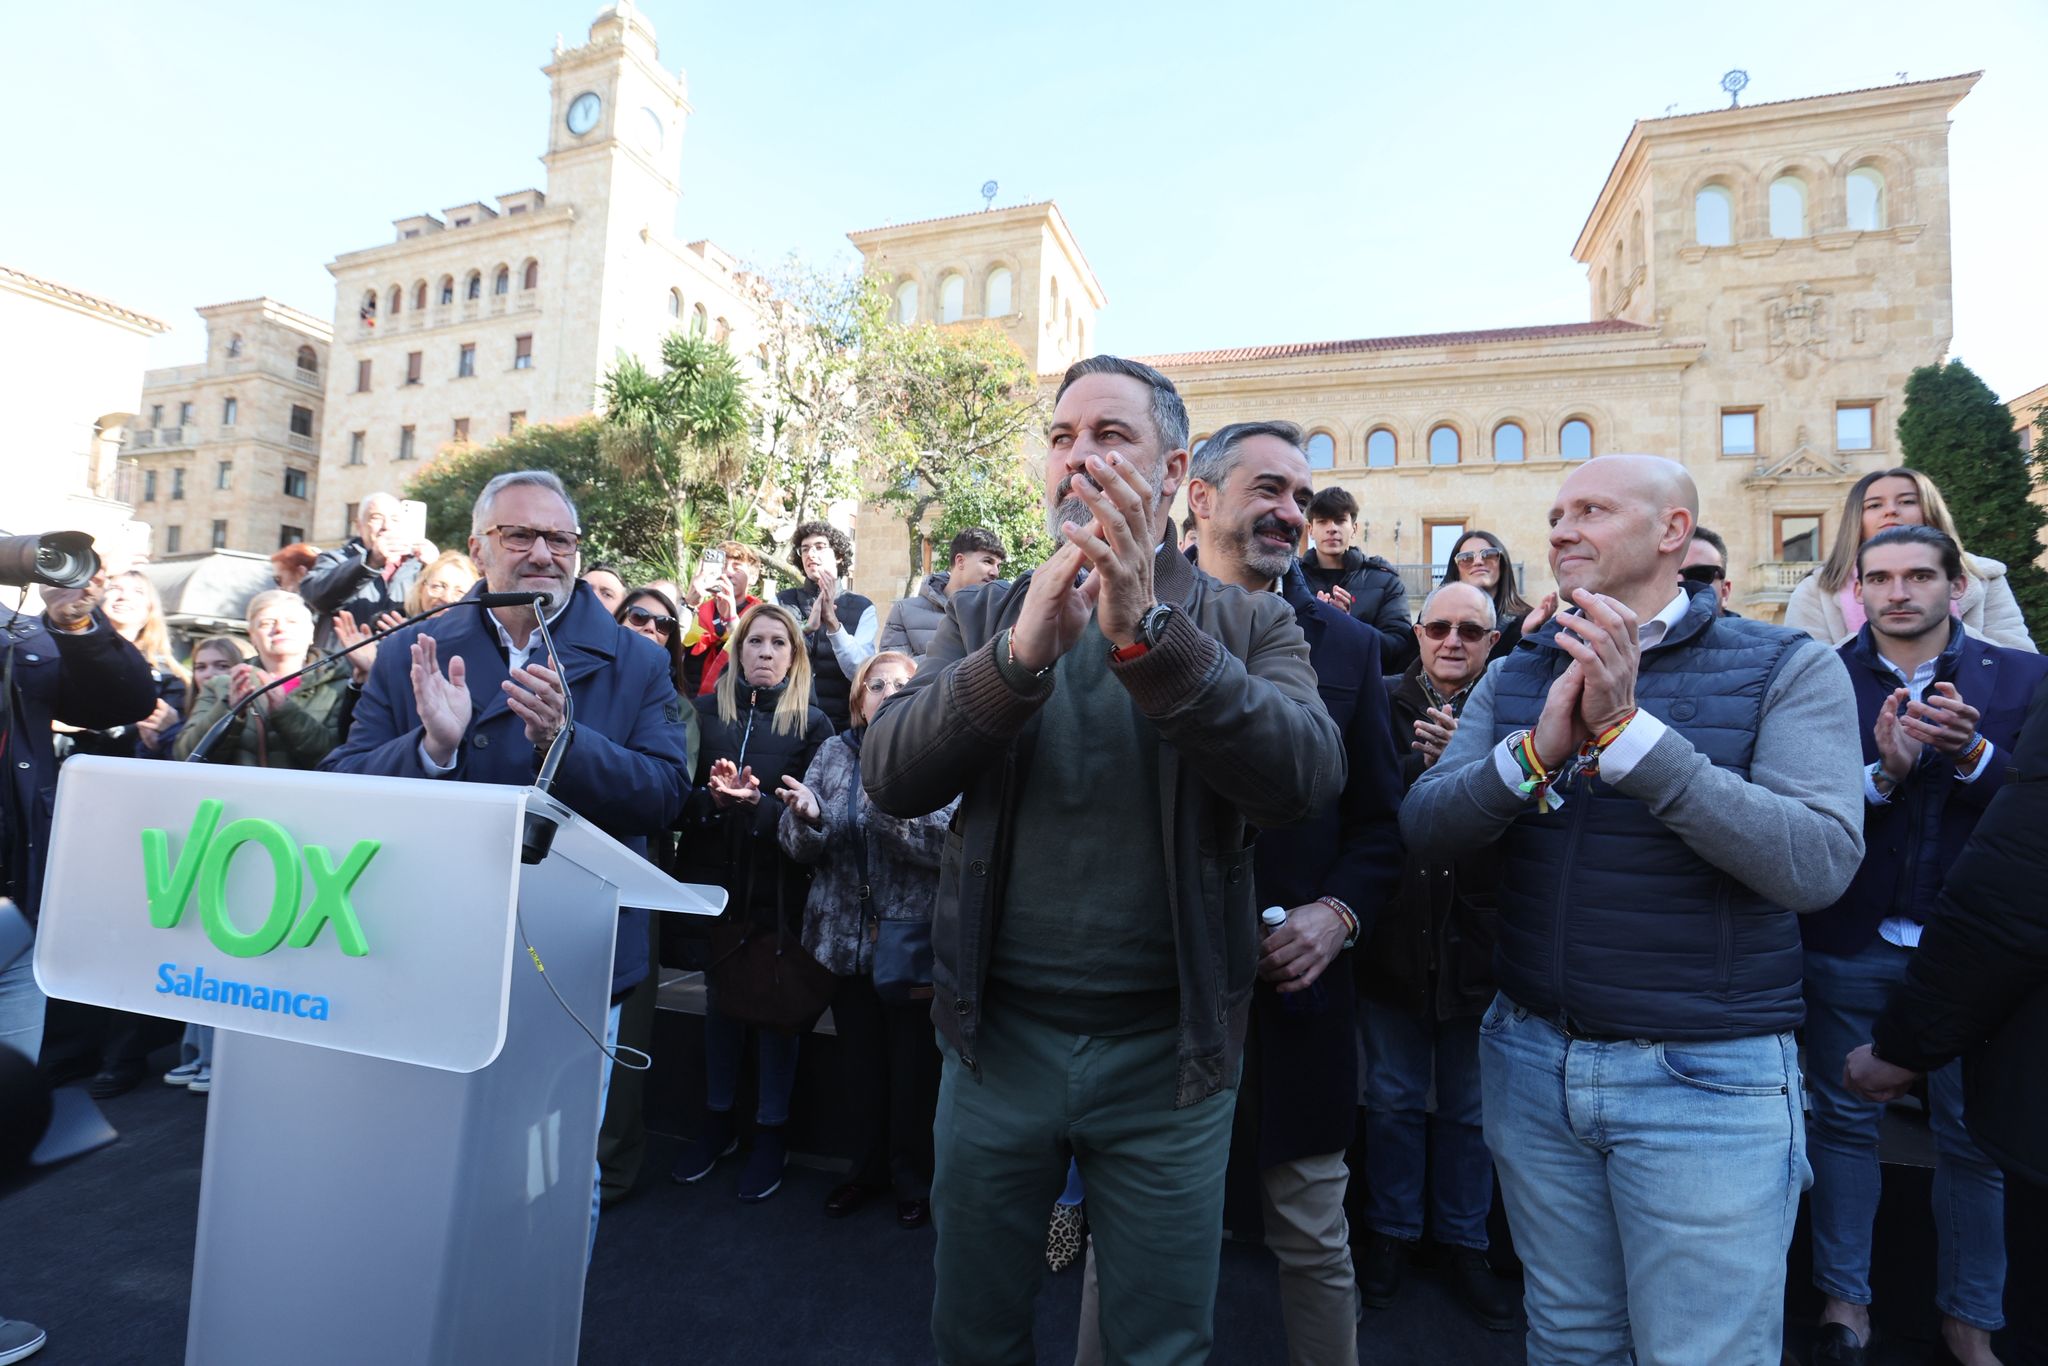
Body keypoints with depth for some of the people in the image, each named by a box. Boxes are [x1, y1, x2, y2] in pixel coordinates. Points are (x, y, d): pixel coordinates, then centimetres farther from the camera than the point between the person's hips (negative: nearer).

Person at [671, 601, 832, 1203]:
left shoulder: (811, 723, -3)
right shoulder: (705, 712, 3)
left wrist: (757, 803, -21)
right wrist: (712, 798, -19)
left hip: (777, 883, -2)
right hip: (713, 877, 2)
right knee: (719, 998, 15)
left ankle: (772, 1129, 25)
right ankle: (717, 1119, 34)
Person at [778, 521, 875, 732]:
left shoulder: (862, 608, 2)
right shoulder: (782, 601, 5)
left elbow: (860, 673, -10)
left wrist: (833, 622, -21)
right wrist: (808, 627, -22)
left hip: (841, 723, 0)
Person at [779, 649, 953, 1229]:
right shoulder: (834, 753, 5)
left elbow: (949, 839, -19)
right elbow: (798, 846, 1)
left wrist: (888, 807, -32)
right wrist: (806, 816, -20)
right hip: (846, 937, 3)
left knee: (913, 1066, 9)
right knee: (859, 1062, 16)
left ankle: (913, 1177, 32)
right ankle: (868, 1166, 38)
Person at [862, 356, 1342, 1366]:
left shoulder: (1249, 626, -1)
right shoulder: (984, 618, 3)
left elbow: (1304, 776, -20)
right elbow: (890, 776, -11)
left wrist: (1147, 631, -32)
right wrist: (1021, 654, -27)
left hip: (1170, 1050, -1)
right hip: (997, 1036, 2)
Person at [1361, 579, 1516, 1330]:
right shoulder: (1382, 702, -3)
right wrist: (1422, 763, -22)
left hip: (1476, 939, 0)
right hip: (1394, 936, 0)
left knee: (1468, 1106, 17)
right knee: (1394, 1099, 17)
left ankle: (1465, 1242, 38)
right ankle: (1391, 1233, 37)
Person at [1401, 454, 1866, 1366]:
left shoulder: (1789, 670, -6)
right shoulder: (1514, 678, 4)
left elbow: (1819, 864, -20)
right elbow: (1425, 829, -6)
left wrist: (1629, 729, -27)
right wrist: (1536, 752, -23)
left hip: (1708, 1079, -3)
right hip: (1530, 1057, 4)